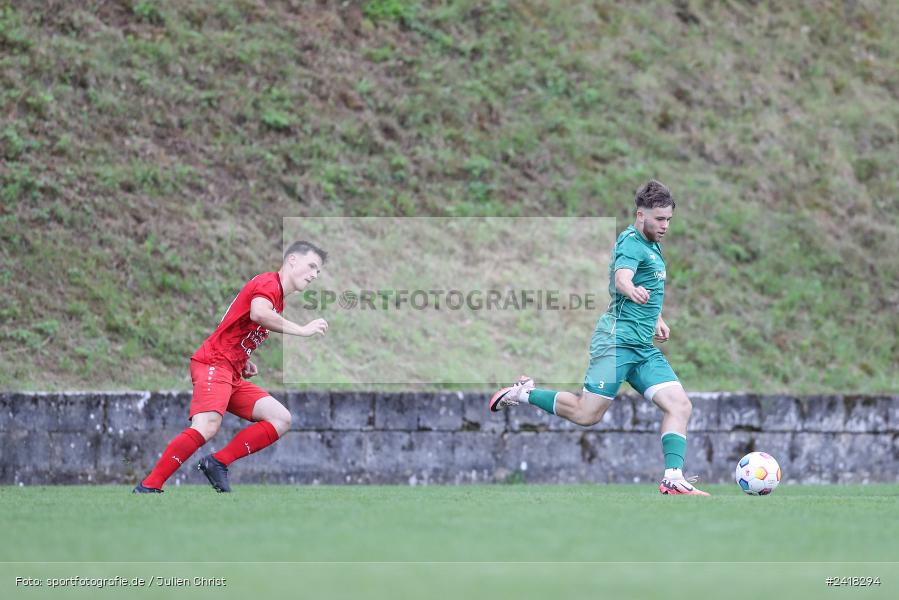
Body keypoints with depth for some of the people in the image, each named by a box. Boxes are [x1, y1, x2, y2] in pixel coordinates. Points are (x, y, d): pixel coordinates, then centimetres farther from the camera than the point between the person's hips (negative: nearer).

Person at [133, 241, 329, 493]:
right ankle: (148, 487, -25)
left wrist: (244, 362, 13)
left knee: (281, 420, -1)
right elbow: (258, 313, -30)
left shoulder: (277, 298, 22)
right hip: (213, 363, -10)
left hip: (234, 377, 10)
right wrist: (301, 330, -22)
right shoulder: (268, 282, -7)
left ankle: (217, 463, -8)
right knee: (207, 428, -29)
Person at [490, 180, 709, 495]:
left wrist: (657, 319, 28)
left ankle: (673, 479, -13)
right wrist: (632, 290, -57)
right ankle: (525, 392, 12)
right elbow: (621, 277, -34)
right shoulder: (631, 242, -12)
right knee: (586, 414, -10)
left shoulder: (652, 245, 18)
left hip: (644, 348, 9)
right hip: (618, 339, -9)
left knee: (680, 406, -8)